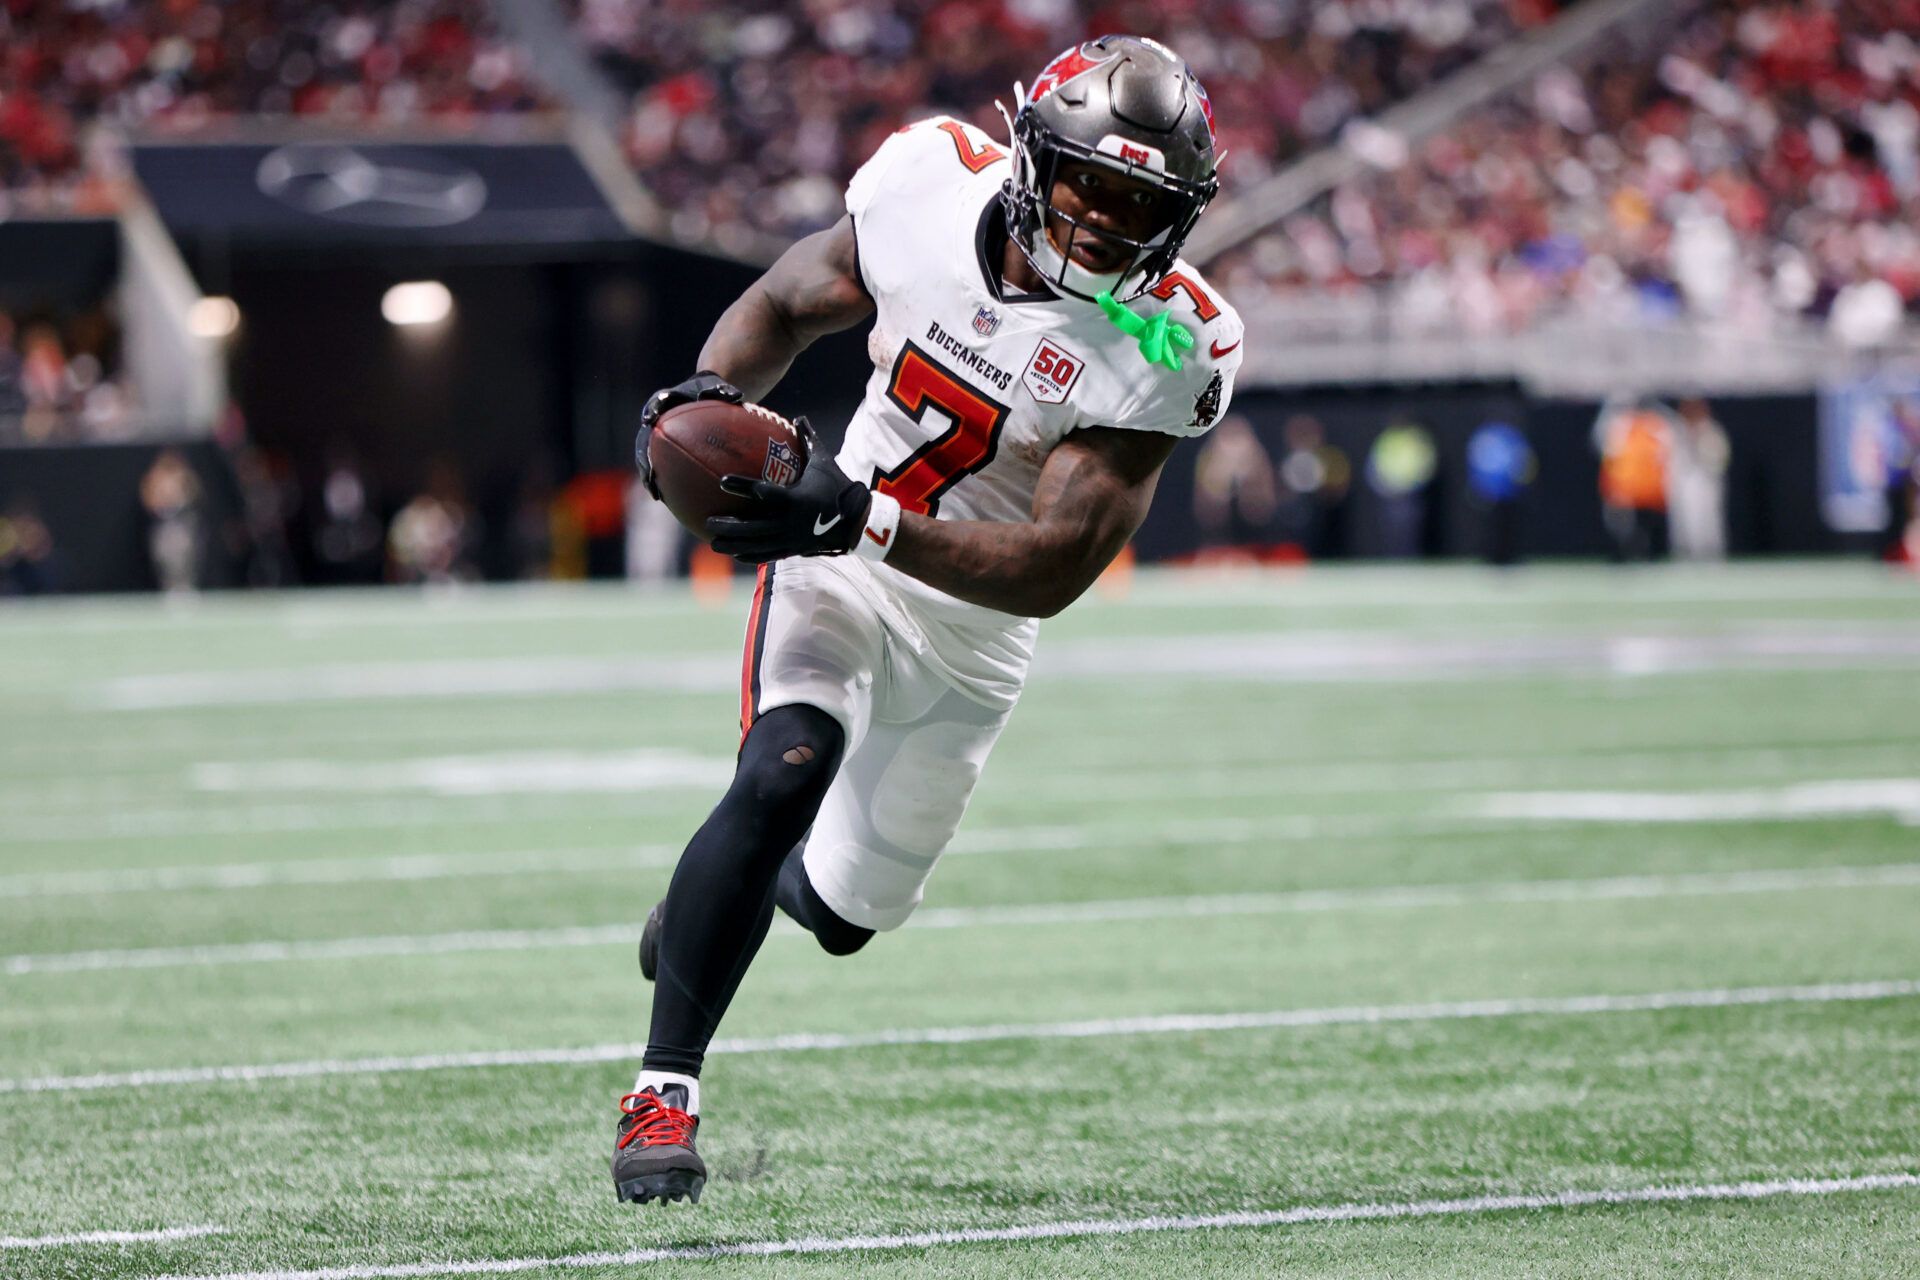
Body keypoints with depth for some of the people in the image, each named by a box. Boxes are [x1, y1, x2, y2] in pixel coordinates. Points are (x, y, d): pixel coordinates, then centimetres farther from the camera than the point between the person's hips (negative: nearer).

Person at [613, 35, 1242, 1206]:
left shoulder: (1163, 348, -25)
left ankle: (721, 894, 50)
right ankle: (665, 1086, -20)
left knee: (843, 911, 13)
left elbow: (1054, 571, -28)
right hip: (836, 554, -1)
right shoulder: (931, 184, -17)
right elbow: (788, 304, 2)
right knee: (786, 774, -28)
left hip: (971, 622, 1)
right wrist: (708, 393, -19)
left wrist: (865, 523, -40)